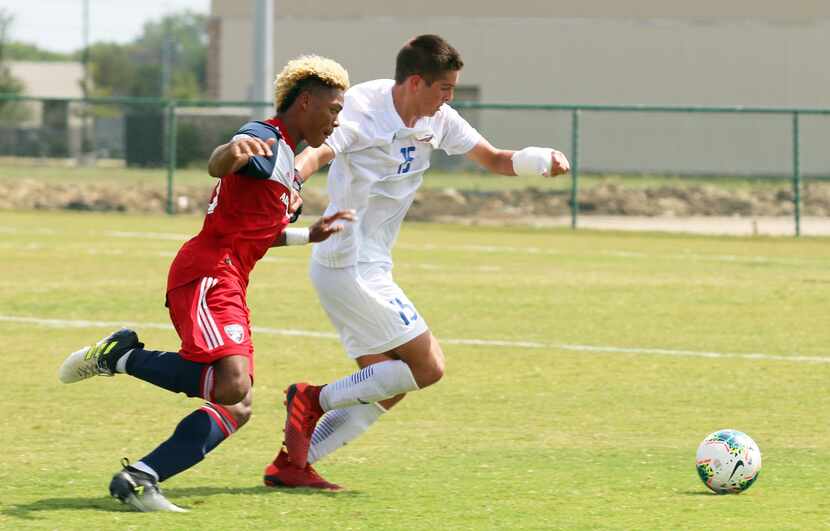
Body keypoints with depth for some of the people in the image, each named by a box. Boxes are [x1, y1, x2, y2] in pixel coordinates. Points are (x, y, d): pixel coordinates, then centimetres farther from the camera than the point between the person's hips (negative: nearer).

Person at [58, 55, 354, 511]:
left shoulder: (284, 157, 24)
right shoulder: (264, 138, -7)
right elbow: (217, 165, -31)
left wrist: (310, 235, 39)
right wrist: (231, 151, -53)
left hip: (228, 285, 10)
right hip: (207, 275, -10)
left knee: (237, 408, 2)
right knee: (233, 385, -28)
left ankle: (138, 479, -4)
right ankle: (122, 358, -11)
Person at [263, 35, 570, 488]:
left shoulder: (437, 119, 6)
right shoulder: (363, 111, -18)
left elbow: (492, 159, 12)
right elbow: (317, 152, -35)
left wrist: (542, 160, -8)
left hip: (368, 270, 9)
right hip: (351, 267, -9)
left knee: (385, 390, 8)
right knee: (427, 366, -10)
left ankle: (291, 463, 7)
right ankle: (315, 400, -4)